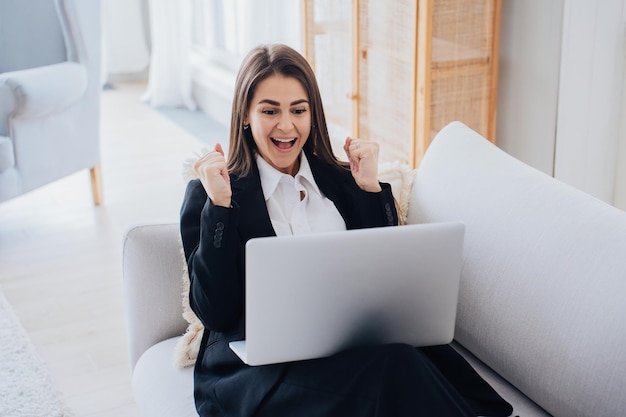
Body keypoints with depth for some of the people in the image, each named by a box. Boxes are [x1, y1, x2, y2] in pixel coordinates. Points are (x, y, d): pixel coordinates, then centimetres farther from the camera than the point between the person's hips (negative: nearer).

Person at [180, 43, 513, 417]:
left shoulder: (342, 181, 16)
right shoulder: (209, 194, 5)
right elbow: (215, 312, -4)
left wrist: (371, 188, 3)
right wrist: (219, 205, -10)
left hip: (354, 345, 5)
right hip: (260, 365, -4)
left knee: (405, 366, -30)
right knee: (387, 371, -33)